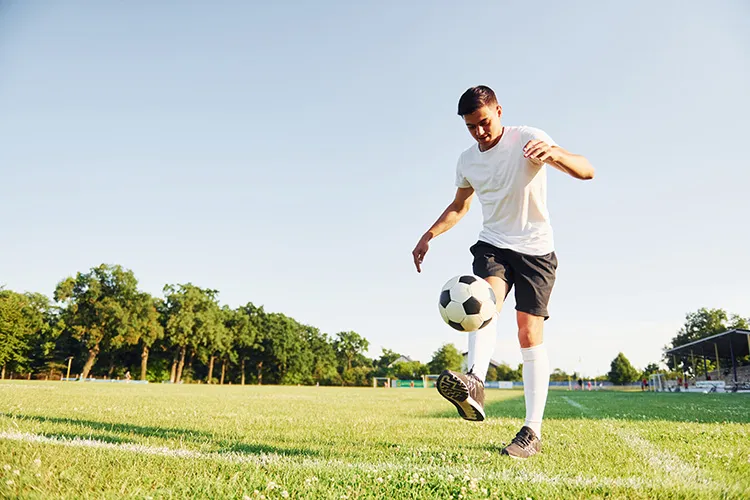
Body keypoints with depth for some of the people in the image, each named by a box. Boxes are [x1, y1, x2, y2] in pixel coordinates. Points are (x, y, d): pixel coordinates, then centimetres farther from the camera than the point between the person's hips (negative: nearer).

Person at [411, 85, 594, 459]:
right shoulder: (467, 160, 7)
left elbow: (586, 171, -21)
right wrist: (428, 236, 9)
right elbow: (459, 206, 23)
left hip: (535, 248, -3)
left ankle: (532, 432, -4)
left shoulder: (527, 139, -10)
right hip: (492, 244, 4)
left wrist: (552, 153, -43)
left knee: (529, 334, -9)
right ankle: (474, 385, -51)